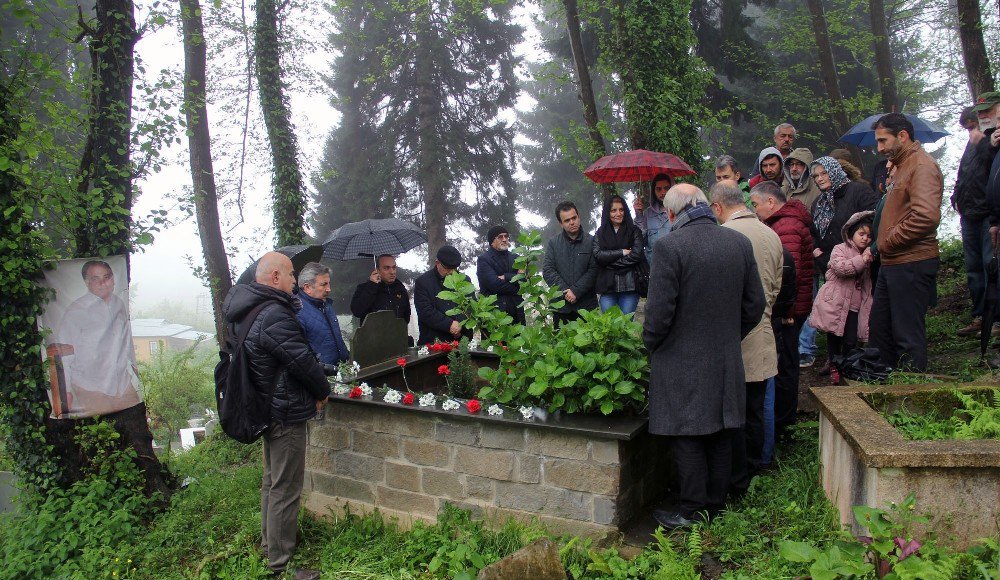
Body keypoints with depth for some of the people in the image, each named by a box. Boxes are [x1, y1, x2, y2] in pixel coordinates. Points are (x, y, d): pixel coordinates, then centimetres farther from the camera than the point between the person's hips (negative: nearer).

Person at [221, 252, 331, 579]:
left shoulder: (246, 310, 7)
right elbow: (302, 359, -22)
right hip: (286, 412, -11)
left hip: (265, 405, 11)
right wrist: (323, 392, -5)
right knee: (285, 489, 0)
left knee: (272, 481, 24)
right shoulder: (274, 316, -26)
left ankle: (269, 545, 40)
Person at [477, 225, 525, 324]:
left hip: (516, 311, 5)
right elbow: (494, 284, -12)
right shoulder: (484, 260, 1)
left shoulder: (514, 258, 18)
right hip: (494, 312, -5)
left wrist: (506, 277, -10)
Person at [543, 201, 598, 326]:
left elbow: (593, 270, -5)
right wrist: (565, 291, -10)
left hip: (586, 306, -1)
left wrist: (576, 291, -14)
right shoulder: (553, 242, 7)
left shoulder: (591, 241, 2)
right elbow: (547, 271, 1)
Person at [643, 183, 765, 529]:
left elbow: (659, 312, -17)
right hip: (727, 361, 6)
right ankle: (716, 504, 30)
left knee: (687, 440, 5)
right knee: (720, 436, 16)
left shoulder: (668, 247, -17)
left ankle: (691, 512, 14)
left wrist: (650, 345, 1)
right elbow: (755, 305, 7)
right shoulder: (740, 242, 2)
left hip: (682, 363, -6)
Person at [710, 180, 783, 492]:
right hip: (762, 336, 7)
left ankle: (736, 481, 13)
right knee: (754, 410, 17)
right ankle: (753, 471, 30)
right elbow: (775, 287, 15)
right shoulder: (771, 235, 7)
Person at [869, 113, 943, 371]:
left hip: (912, 265, -11)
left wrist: (887, 243, -16)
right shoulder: (901, 166, 19)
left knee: (908, 336, -3)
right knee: (880, 328, 17)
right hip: (892, 263, 11)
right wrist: (884, 246, 12)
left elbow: (926, 217, -27)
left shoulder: (922, 166, -14)